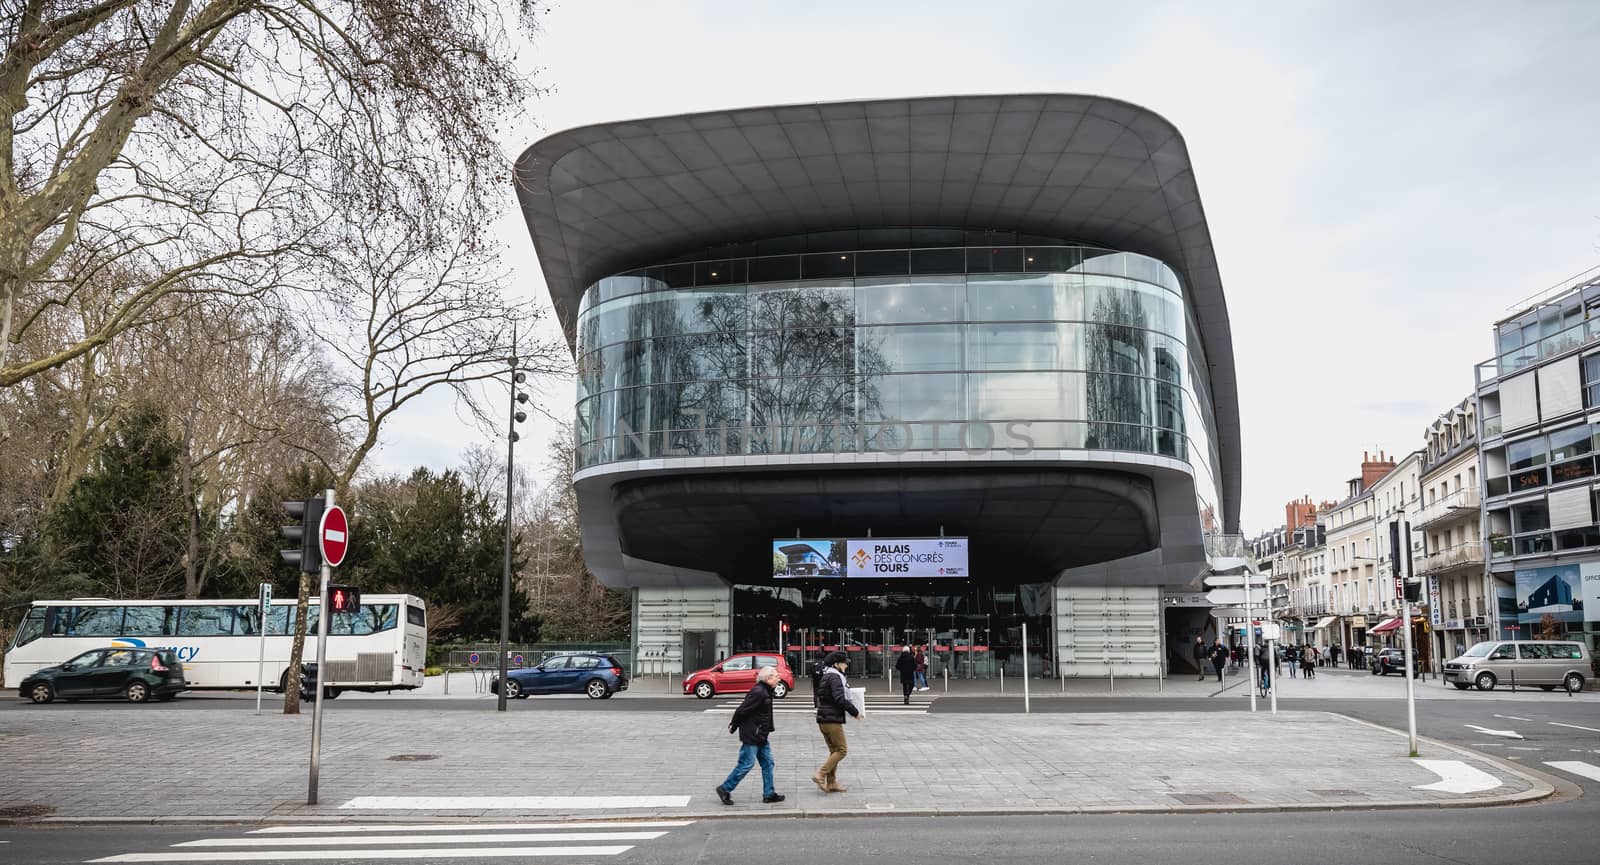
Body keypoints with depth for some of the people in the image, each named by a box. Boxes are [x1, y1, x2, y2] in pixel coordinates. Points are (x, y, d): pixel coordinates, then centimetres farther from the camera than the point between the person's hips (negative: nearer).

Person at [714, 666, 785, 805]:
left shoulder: (766, 692, 12)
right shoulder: (758, 692, -21)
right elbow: (742, 710, -21)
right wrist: (734, 726, -9)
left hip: (761, 736, 10)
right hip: (751, 736, -10)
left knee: (768, 763, 9)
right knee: (746, 764, -3)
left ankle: (769, 794, 15)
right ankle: (724, 789, 8)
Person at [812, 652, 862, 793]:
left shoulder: (826, 676, 17)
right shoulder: (835, 677, -14)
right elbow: (840, 699, -24)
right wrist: (855, 712, -13)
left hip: (823, 719, 10)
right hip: (832, 719, -10)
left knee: (834, 751, 14)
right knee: (841, 750, -5)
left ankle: (831, 783, 14)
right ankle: (820, 775, -11)